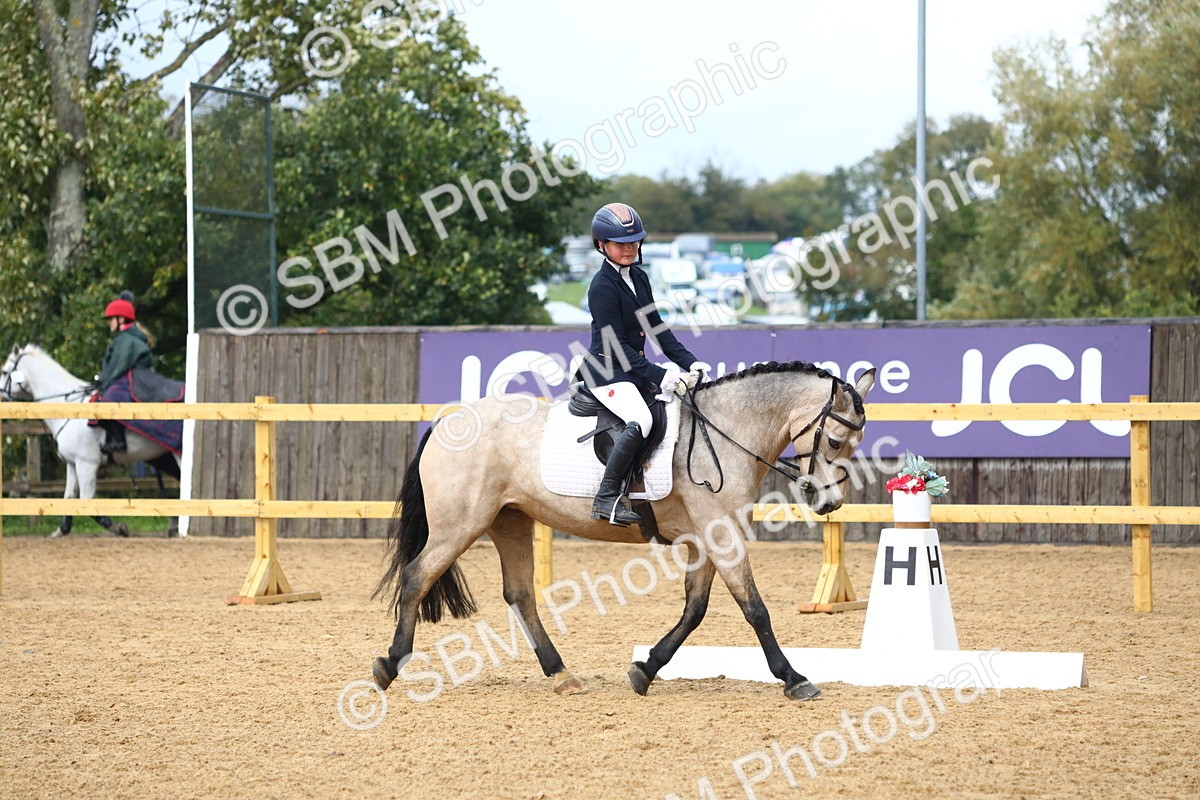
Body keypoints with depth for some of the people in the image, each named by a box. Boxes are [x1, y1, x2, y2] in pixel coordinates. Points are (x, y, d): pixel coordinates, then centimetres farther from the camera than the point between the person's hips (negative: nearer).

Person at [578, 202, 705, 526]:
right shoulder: (603, 286, -15)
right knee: (640, 420, -32)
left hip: (633, 369, 10)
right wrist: (658, 376, -24)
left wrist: (689, 362, 0)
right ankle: (607, 498, -30)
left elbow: (655, 329, 13)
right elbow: (616, 346, -19)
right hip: (606, 371, -10)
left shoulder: (639, 278, 11)